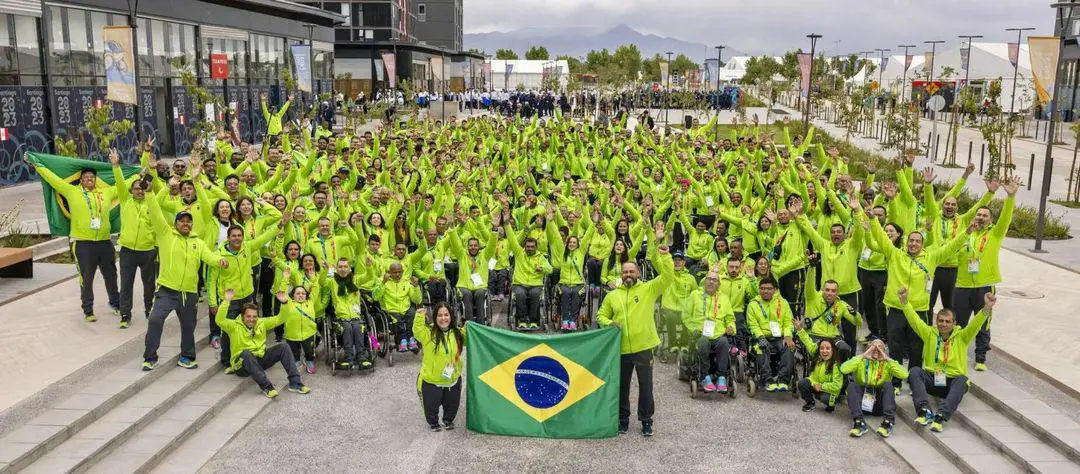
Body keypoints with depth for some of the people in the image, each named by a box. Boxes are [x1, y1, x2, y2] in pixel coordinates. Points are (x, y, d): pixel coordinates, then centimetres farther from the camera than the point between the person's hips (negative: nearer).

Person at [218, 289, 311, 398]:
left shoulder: (262, 323, 9)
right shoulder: (235, 326, -5)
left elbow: (279, 319, 8)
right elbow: (220, 320, -23)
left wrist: (284, 303, -8)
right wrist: (226, 301, -33)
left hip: (260, 360, 5)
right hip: (242, 364, -5)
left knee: (283, 346, -15)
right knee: (246, 353, -39)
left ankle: (295, 382, -20)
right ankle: (266, 386, -43)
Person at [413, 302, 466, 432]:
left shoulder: (458, 333, -4)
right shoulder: (428, 333, -17)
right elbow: (417, 330, -35)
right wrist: (420, 316, -46)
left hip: (453, 380, 4)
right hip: (431, 381, -3)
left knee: (452, 406, 24)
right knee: (431, 406, 16)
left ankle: (448, 420, 53)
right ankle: (433, 423, 45)